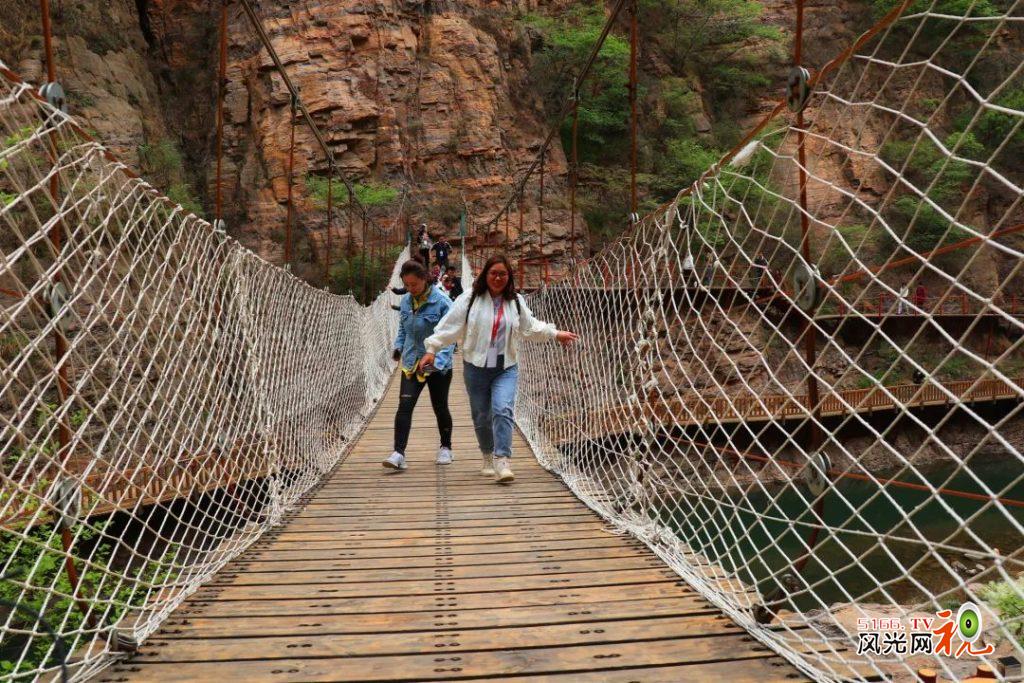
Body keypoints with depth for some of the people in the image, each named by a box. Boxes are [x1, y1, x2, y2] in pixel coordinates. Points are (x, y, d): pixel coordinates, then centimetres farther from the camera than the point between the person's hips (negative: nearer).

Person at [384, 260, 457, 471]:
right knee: (405, 405, -11)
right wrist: (398, 347, 3)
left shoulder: (442, 301, -15)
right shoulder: (406, 301, 4)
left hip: (438, 366, -4)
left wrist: (438, 359, -29)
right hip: (411, 363, 4)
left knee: (440, 407, 11)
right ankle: (398, 453, -11)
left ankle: (445, 447, 32)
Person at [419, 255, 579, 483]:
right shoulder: (470, 299, -2)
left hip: (506, 368, 1)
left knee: (502, 410, -19)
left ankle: (502, 461, -20)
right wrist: (432, 349, -9)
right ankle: (488, 457, 32)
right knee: (481, 417, 10)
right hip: (476, 368, -1)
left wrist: (555, 333, 21)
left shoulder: (516, 302, 8)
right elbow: (450, 326, -4)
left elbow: (531, 327, 22)